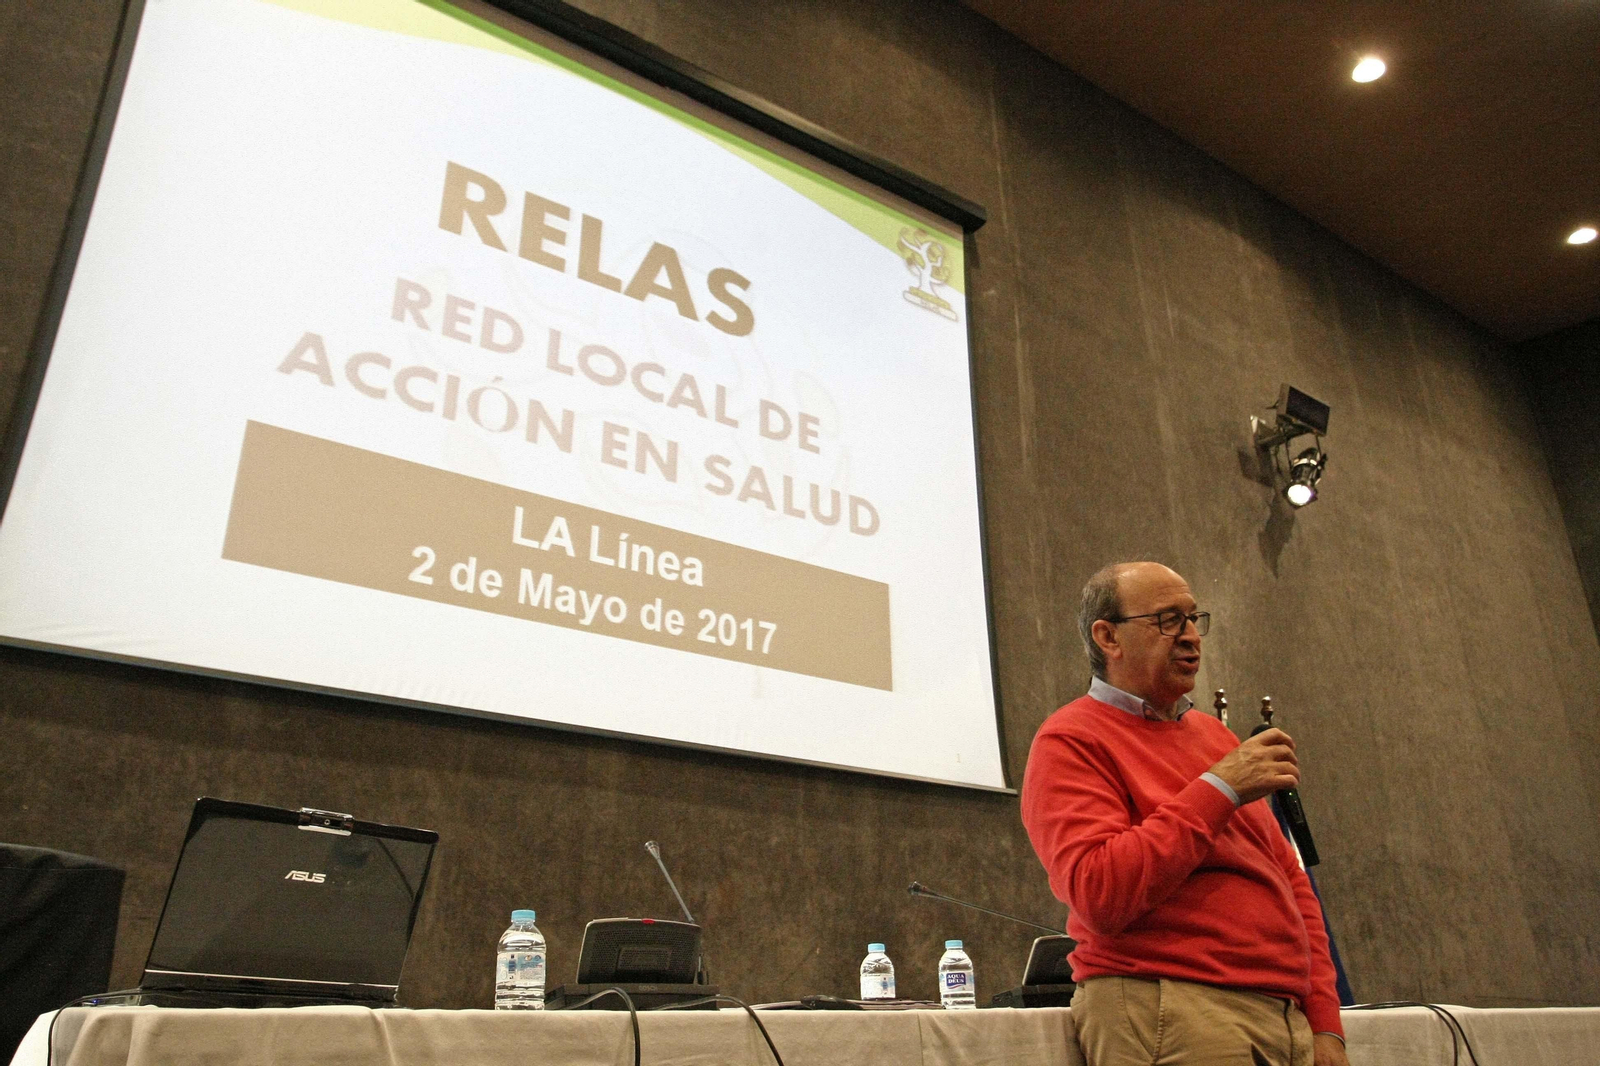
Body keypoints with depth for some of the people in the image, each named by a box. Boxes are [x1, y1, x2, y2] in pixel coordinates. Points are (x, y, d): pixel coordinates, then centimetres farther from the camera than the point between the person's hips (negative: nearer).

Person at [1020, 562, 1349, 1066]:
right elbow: (1099, 896, -22)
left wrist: (1326, 1025, 7)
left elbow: (1291, 880, 16)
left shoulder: (1214, 734, 15)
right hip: (1168, 1018, -7)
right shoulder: (1070, 741, -9)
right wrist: (1219, 789, -18)